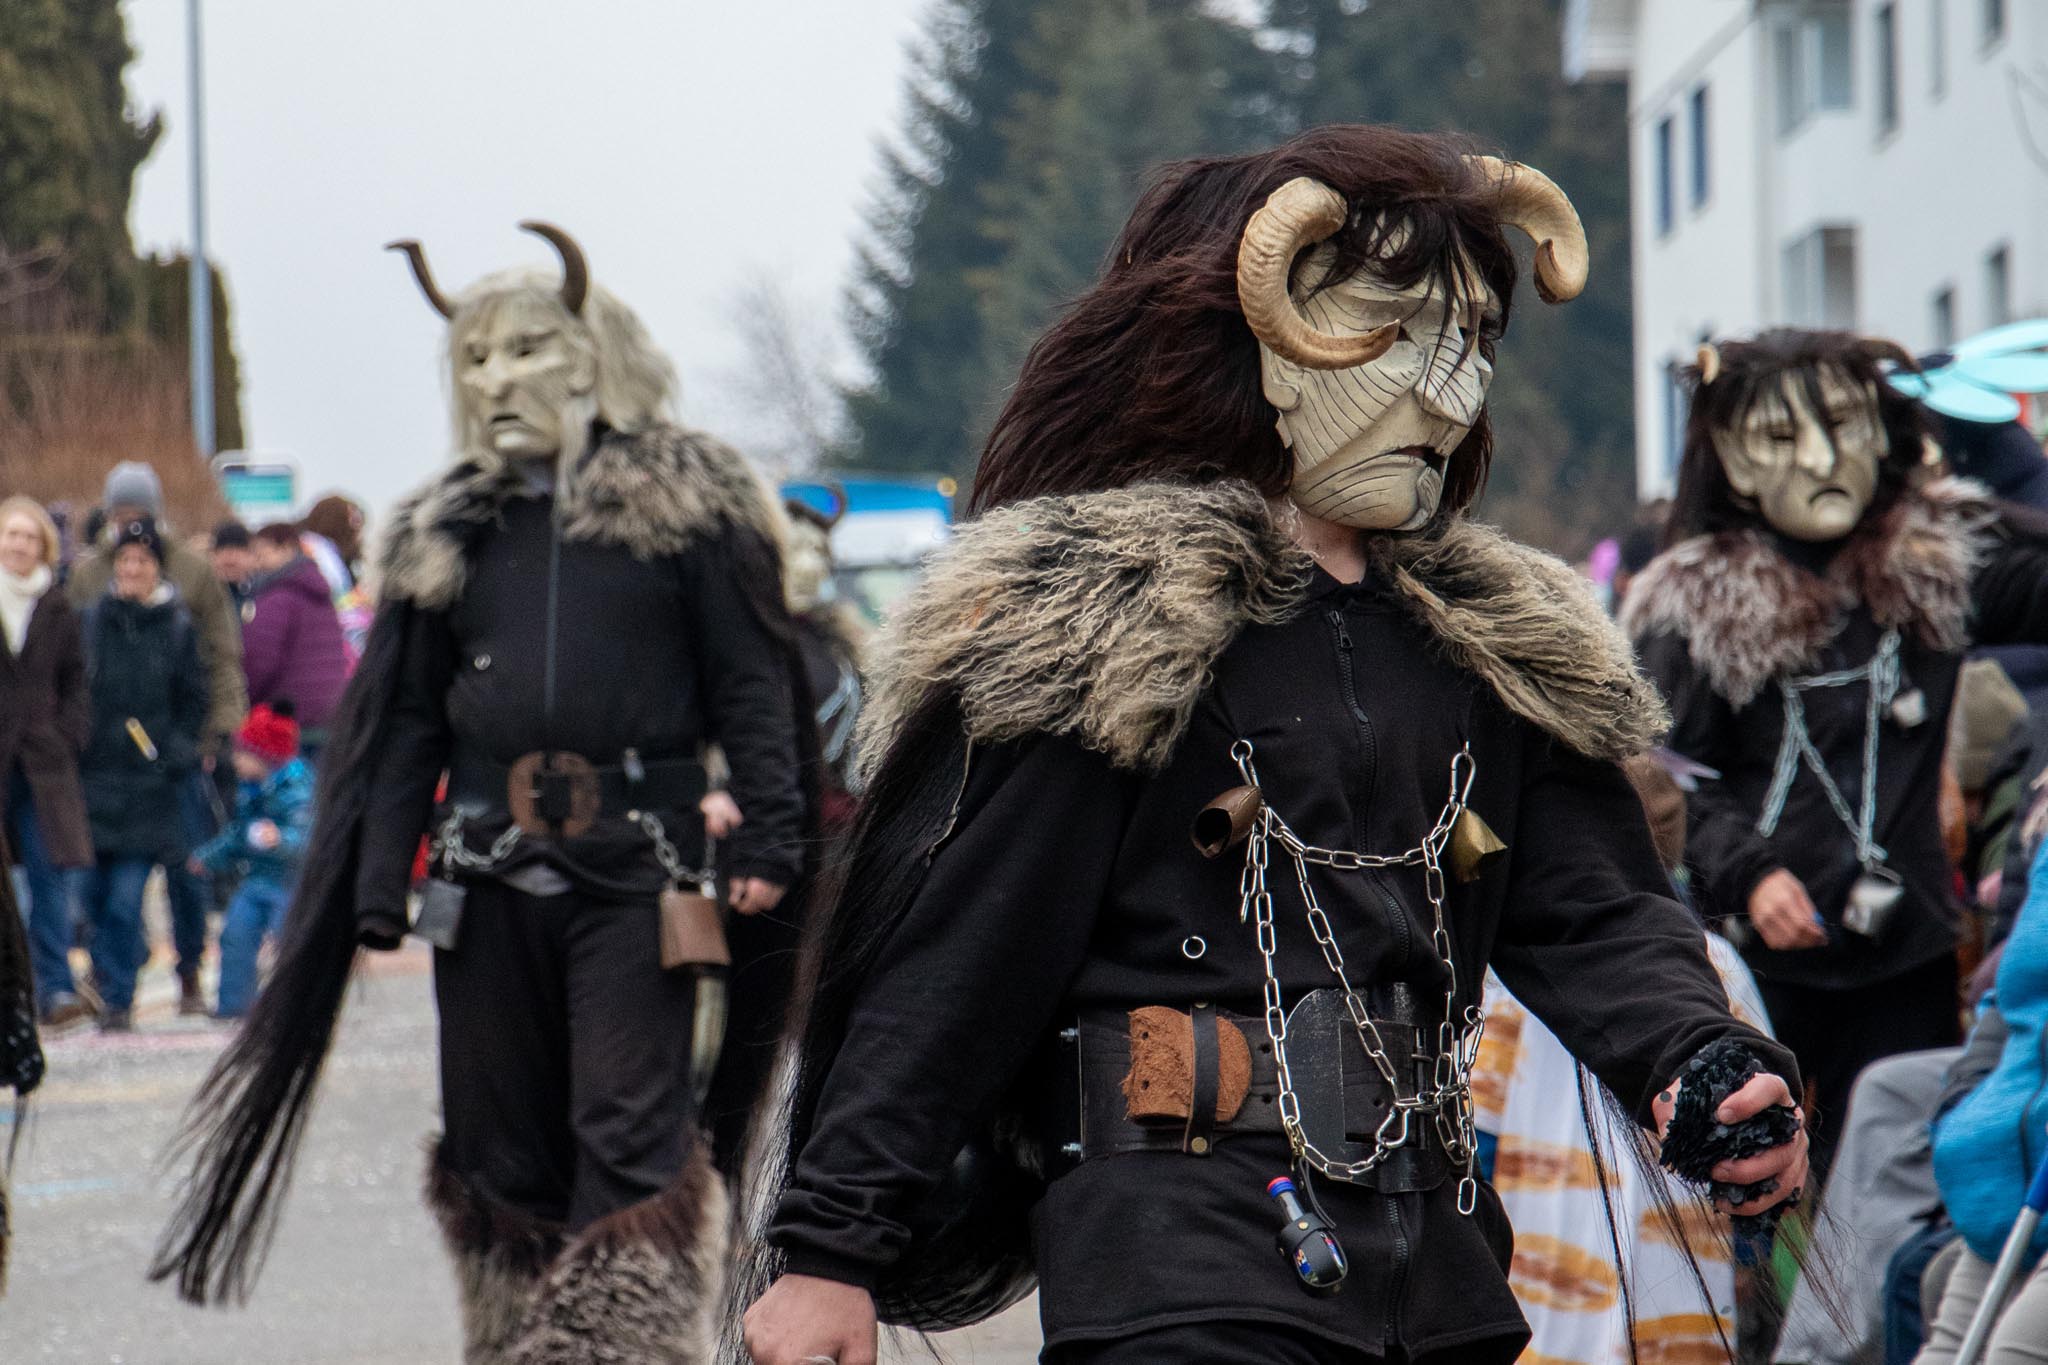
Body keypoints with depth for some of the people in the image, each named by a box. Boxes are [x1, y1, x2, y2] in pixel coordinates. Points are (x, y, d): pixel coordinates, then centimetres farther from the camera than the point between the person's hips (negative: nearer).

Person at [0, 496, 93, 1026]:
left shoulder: (55, 610, 10)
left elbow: (75, 681, 15)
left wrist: (68, 736, 1)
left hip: (42, 759, 2)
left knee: (49, 872, -5)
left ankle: (55, 988, -5)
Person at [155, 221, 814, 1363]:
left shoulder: (688, 505, 3)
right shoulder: (450, 530, 14)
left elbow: (754, 687, 1)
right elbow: (406, 722, 14)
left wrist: (764, 843, -9)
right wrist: (380, 892, 7)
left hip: (639, 871, -4)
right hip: (491, 873, 4)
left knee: (631, 1140, -10)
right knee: (502, 1143, 7)